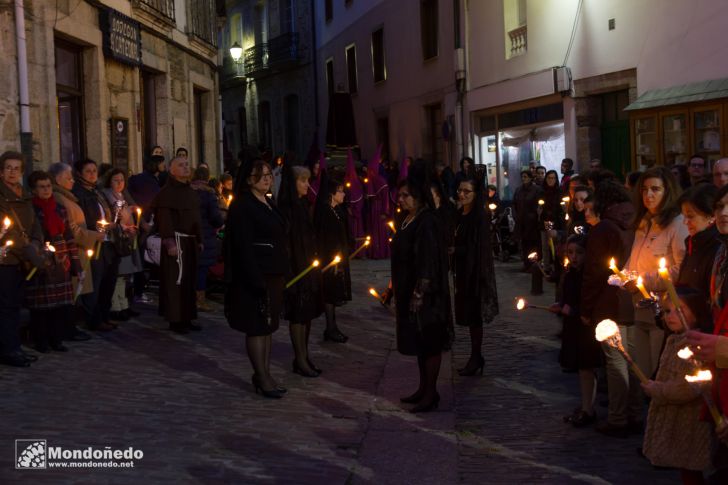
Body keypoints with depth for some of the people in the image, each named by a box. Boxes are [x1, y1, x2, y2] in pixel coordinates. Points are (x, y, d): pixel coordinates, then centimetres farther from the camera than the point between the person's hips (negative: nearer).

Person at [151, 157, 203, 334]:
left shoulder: (189, 191, 17)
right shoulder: (167, 192, -9)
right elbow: (165, 219, -16)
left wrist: (200, 239, 16)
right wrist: (170, 243, -22)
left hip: (191, 241, 8)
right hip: (176, 240, -8)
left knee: (189, 280, 10)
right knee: (175, 280, -5)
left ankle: (186, 318, 18)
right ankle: (174, 320, 1)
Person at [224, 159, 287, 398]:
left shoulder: (268, 204, 14)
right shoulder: (242, 206, -13)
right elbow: (243, 246, -18)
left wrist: (281, 275, 13)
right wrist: (257, 281, -22)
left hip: (273, 275, 9)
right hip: (255, 276, -9)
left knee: (267, 326, 12)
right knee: (257, 327, -1)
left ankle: (264, 374, 19)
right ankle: (262, 378, 6)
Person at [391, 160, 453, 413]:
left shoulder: (426, 222, -18)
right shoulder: (409, 220, 9)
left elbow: (429, 261, -22)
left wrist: (419, 294, -23)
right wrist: (398, 293, 17)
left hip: (425, 295, -9)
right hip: (408, 292, 9)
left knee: (429, 343, 1)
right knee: (418, 342, 16)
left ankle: (431, 394, 9)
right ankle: (424, 388, 26)